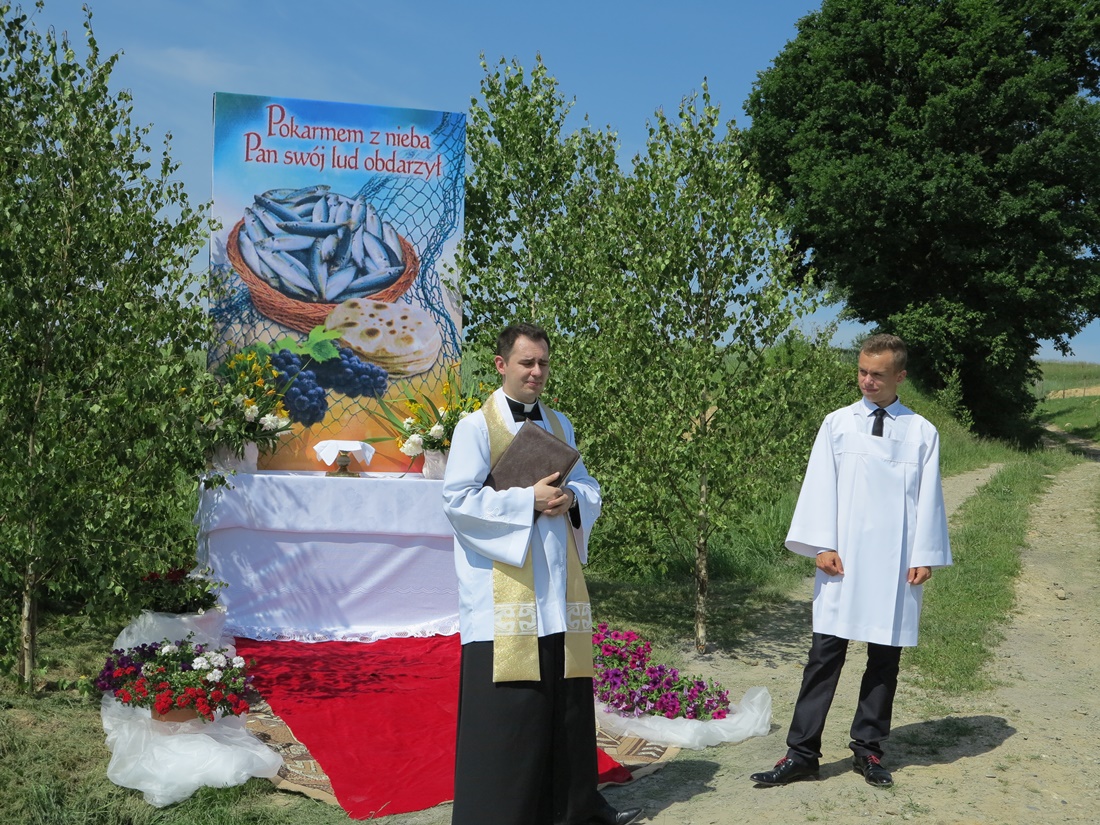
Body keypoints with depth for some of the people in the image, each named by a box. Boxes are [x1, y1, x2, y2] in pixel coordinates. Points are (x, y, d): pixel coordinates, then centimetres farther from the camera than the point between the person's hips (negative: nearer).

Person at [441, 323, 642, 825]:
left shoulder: (560, 425, 16)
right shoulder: (476, 427, -2)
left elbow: (590, 489, 16)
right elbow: (457, 500, -10)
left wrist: (571, 497, -7)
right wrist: (528, 500, -16)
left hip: (558, 589, 6)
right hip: (503, 590, -6)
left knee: (566, 698, 10)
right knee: (506, 705, -5)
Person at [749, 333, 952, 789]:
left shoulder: (922, 433, 6)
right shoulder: (837, 424, 5)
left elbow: (928, 498, 5)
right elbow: (821, 487, 2)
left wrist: (924, 556, -1)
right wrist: (822, 546, -6)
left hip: (896, 564, 1)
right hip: (843, 561, -1)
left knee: (885, 658, 8)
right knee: (825, 654, -1)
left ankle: (868, 748, 21)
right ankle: (802, 752, 4)